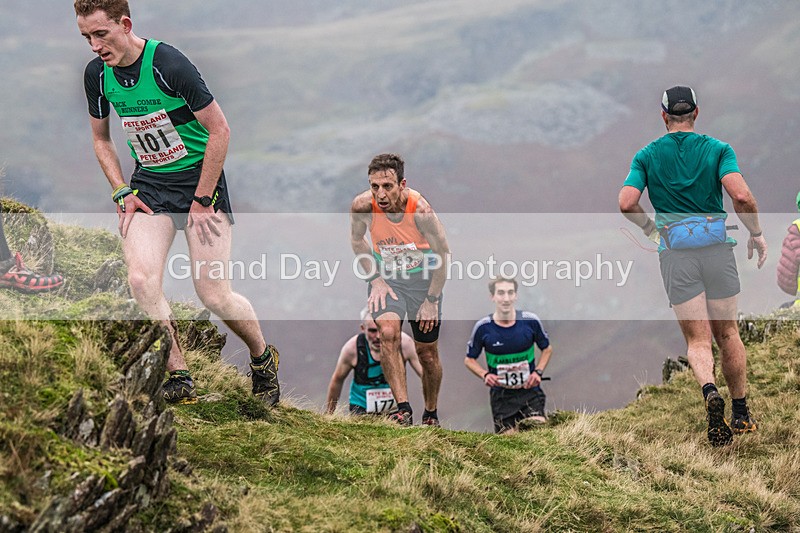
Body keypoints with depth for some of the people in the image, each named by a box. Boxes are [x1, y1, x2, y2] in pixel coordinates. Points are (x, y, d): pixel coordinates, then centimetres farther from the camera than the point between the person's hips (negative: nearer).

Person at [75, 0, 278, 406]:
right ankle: (179, 379, -8)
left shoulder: (168, 64, -22)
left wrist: (202, 201, -14)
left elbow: (219, 130, -16)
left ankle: (263, 357, 21)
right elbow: (101, 139, 14)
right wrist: (122, 193, 1)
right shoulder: (97, 74, -4)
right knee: (141, 280, -19)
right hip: (148, 183, 5)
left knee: (214, 296, -8)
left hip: (199, 178, -5)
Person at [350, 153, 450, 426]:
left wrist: (432, 300, -12)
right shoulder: (363, 205, -23)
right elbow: (357, 240, 0)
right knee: (388, 333, -25)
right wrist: (375, 279, -7)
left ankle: (431, 414, 29)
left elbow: (443, 253, -15)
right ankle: (403, 409, -26)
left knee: (427, 352, 7)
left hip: (423, 276, -1)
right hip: (385, 275, 1)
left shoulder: (420, 209, -29)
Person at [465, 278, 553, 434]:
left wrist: (538, 372, -6)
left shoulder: (531, 321, -7)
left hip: (530, 391, 0)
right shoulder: (483, 327, -8)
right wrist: (485, 375, -14)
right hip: (501, 396, 0)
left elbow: (547, 348, 11)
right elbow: (470, 359, 5)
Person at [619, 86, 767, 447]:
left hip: (674, 251, 0)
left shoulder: (647, 155, 4)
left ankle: (709, 389, -28)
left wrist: (648, 226, 12)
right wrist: (756, 233, 1)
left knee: (697, 339, 3)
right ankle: (741, 414, 20)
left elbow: (626, 203, -8)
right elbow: (742, 196, -15)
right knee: (727, 333, 16)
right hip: (717, 245, 0)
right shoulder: (718, 149, 0)